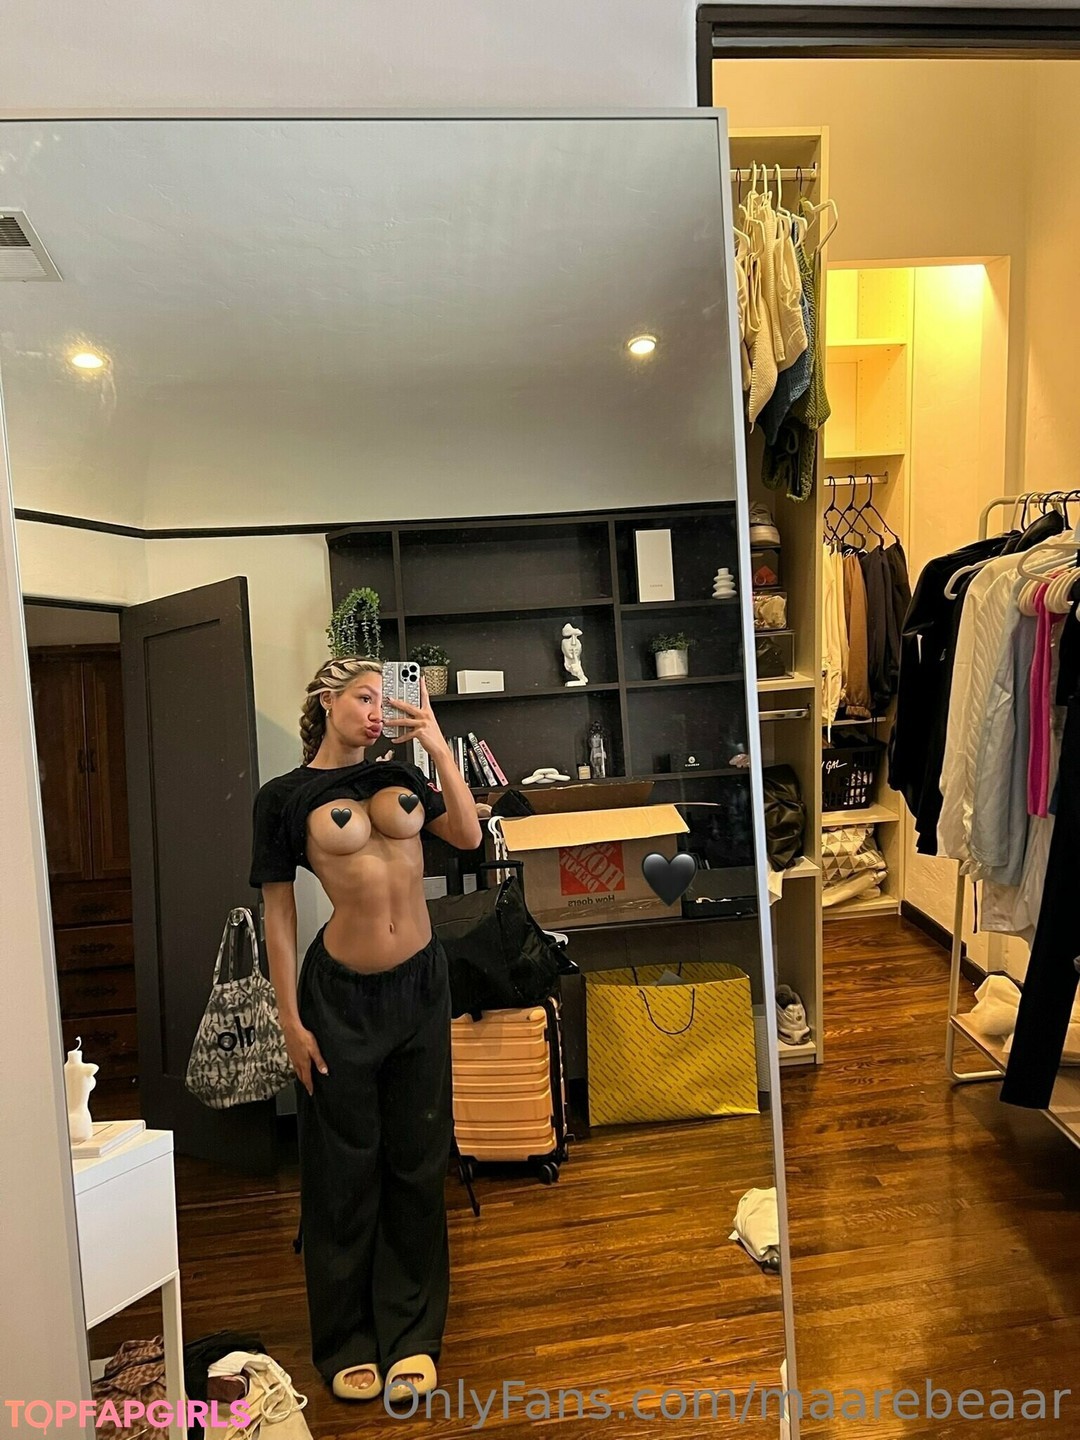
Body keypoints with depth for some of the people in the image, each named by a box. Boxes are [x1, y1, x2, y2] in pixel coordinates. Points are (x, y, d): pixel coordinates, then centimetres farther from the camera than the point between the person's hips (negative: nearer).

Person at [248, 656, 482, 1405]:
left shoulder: (399, 774, 6)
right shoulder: (285, 797, -5)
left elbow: (469, 835, -5)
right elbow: (278, 912, -4)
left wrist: (438, 743, -6)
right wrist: (291, 1019, -6)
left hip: (420, 985, 4)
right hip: (341, 995, -3)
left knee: (416, 1162, 13)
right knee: (345, 1169, 11)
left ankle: (411, 1334, 31)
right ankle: (348, 1342, 32)